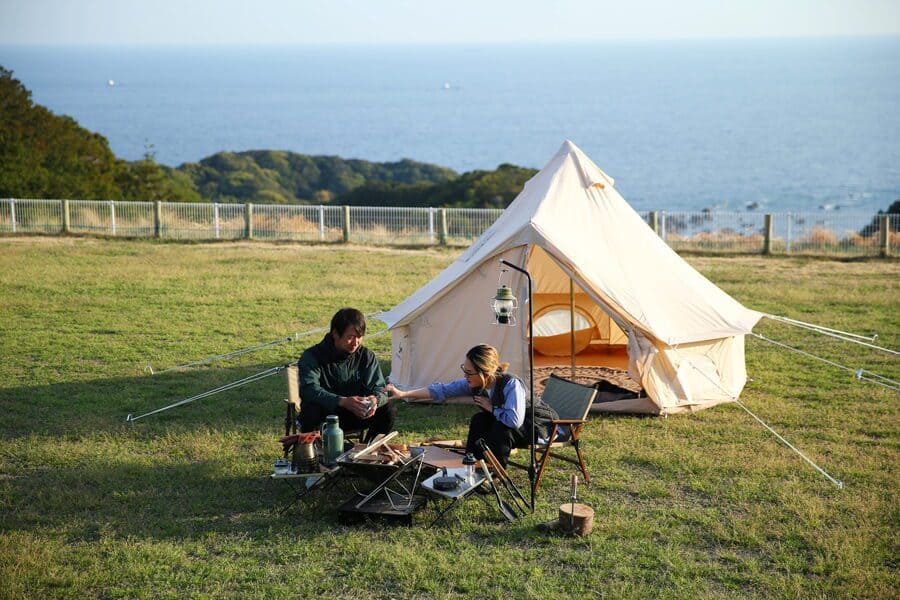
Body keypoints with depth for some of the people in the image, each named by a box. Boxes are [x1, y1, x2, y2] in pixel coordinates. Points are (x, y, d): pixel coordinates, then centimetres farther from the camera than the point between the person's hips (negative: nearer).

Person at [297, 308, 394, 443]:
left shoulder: (367, 356, -1)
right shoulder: (312, 356, -13)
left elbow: (379, 388, -5)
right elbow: (309, 390, -28)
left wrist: (375, 399, -33)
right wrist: (342, 401, -44)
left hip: (356, 416, 4)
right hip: (325, 416, -4)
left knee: (388, 409, -17)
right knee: (311, 410, -36)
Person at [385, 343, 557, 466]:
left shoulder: (511, 385, -36)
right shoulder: (474, 384, -14)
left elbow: (514, 420, -45)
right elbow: (442, 390, -12)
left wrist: (491, 408, -28)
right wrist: (403, 394, -17)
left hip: (540, 423, -7)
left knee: (502, 428, -31)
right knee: (479, 420, -13)